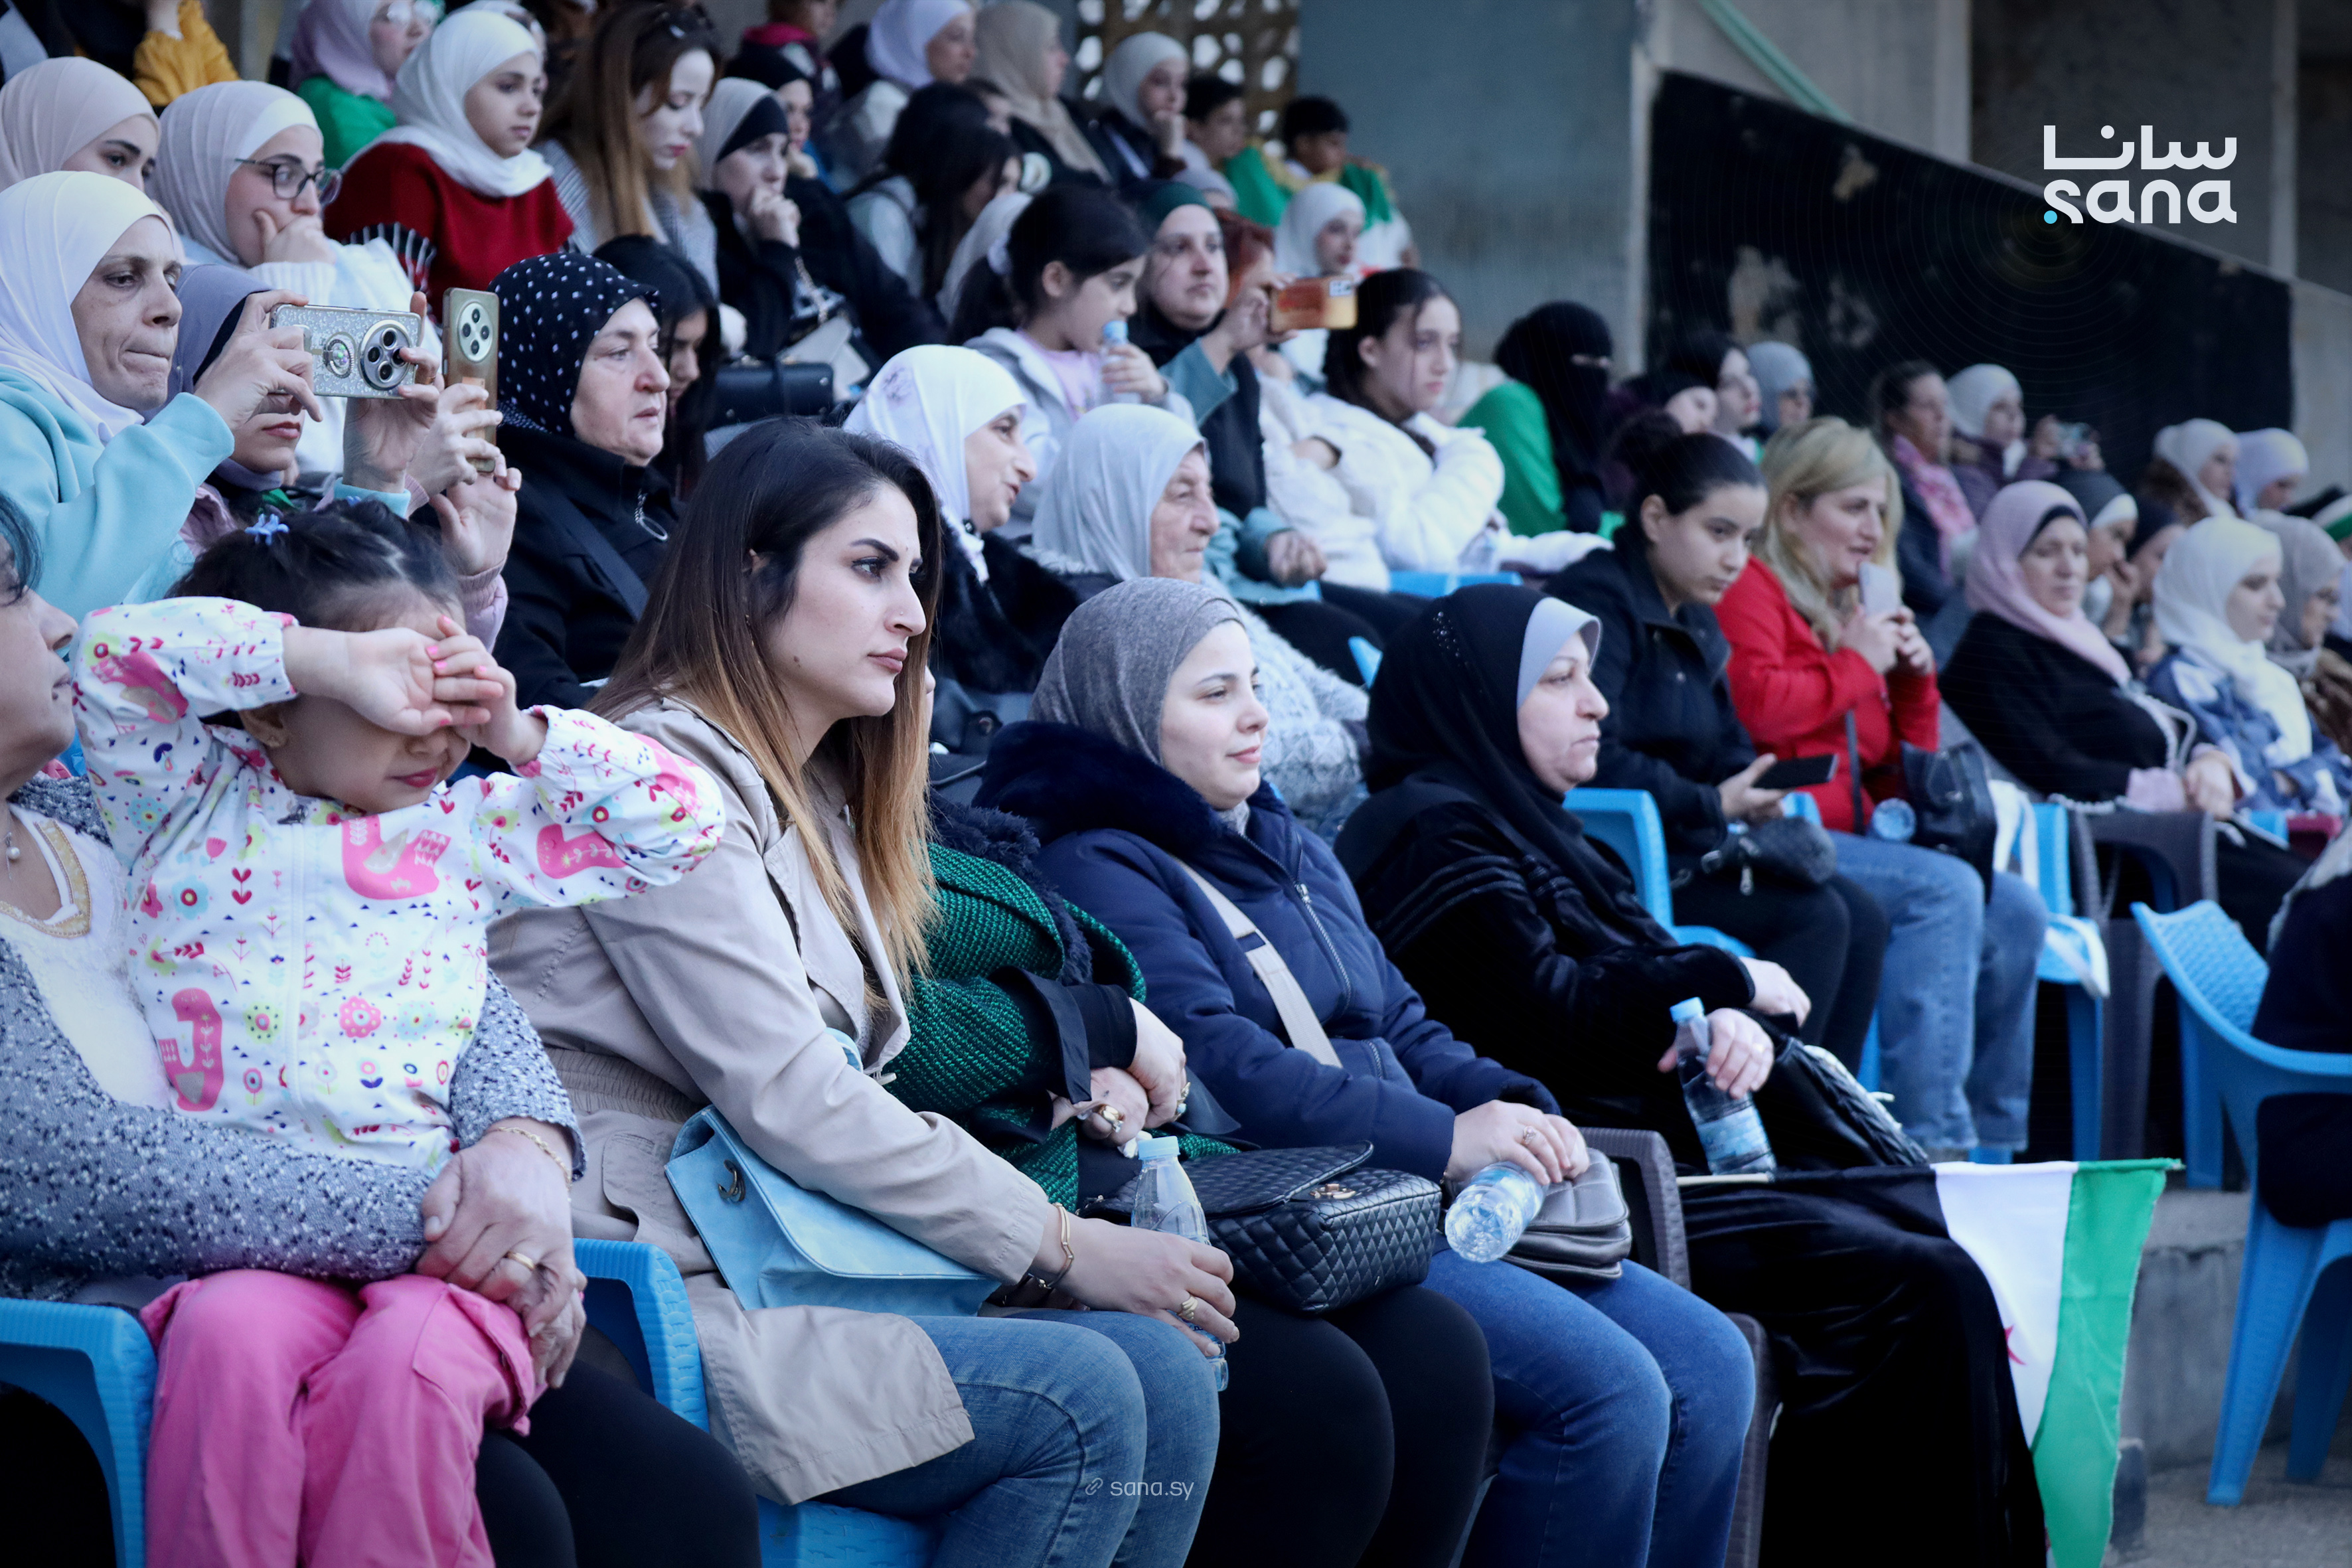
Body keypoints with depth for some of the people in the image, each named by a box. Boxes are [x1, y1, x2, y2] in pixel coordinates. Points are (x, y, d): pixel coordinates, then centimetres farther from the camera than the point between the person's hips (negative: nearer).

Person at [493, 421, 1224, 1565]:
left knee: (1165, 1372, -10)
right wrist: (1062, 1245, -11)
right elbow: (789, 1102, -16)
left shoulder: (814, 802, 21)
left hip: (777, 1272, 9)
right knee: (1077, 1402, -22)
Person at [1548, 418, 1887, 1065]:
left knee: (1863, 919, -4)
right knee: (1815, 917, -20)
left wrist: (1754, 793, -2)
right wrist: (1713, 805, -14)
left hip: (1682, 843, 10)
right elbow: (1593, 762, -22)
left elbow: (1728, 747, 22)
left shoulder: (1696, 622, 18)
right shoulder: (1599, 600, -12)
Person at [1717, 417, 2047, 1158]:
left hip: (1847, 833, 9)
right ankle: (1931, 1137, -30)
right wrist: (1858, 664, -7)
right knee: (1944, 889, -28)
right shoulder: (1748, 590, 0)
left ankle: (1992, 1141, -4)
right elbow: (1756, 704, -21)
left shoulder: (1850, 610, 26)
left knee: (2015, 913, -6)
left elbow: (1899, 776, 30)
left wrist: (1915, 679, 13)